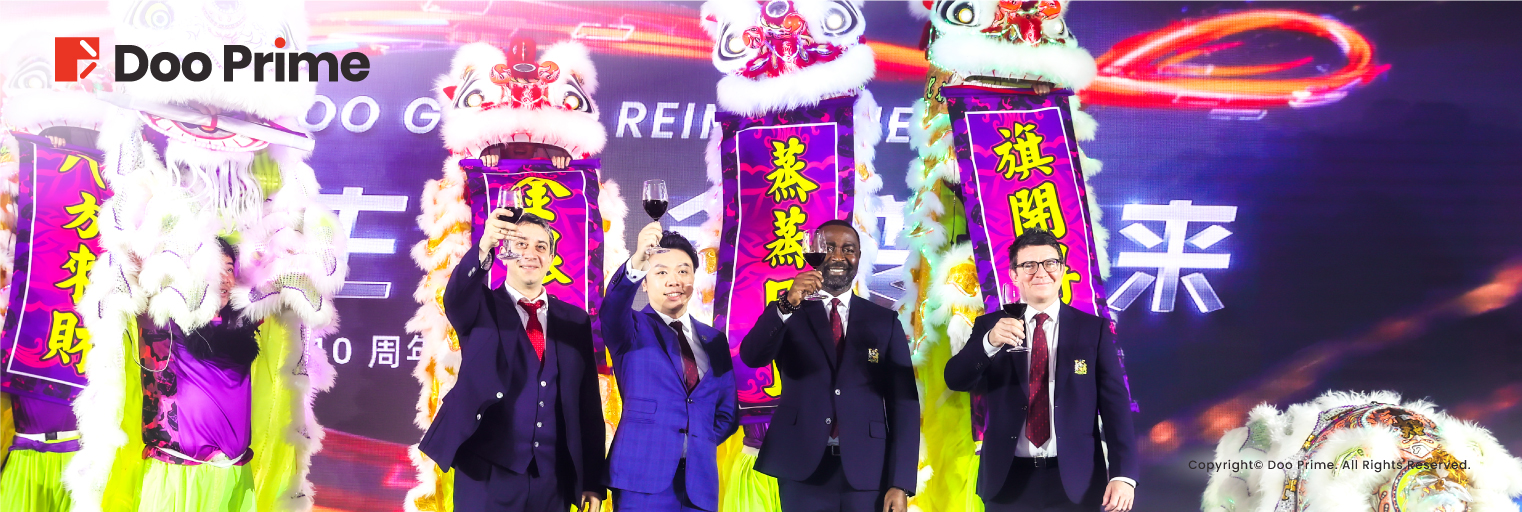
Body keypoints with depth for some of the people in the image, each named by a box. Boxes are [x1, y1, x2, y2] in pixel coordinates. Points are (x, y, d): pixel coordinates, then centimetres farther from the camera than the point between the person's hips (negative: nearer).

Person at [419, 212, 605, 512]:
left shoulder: (575, 320, 11)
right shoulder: (480, 307, 4)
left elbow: (589, 404, 9)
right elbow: (456, 297, -21)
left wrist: (593, 480, 3)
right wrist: (483, 248, -39)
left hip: (553, 478, 3)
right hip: (488, 474, -3)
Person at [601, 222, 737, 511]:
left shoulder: (714, 340, 14)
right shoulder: (632, 329, 2)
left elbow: (727, 411, 17)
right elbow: (612, 310, -21)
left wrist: (700, 447, -1)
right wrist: (636, 264, -40)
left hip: (700, 480, 4)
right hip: (644, 478, -4)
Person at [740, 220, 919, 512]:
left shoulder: (885, 321, 8)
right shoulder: (787, 314, 6)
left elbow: (903, 403, 3)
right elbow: (752, 357, -12)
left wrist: (901, 483, -6)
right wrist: (787, 304, -28)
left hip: (867, 473, 1)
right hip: (802, 470, -1)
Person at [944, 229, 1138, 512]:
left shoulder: (1093, 329, 1)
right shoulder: (990, 326, 3)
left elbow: (1115, 404, -3)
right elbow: (956, 380, -9)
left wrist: (1123, 475, -13)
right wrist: (989, 342, -27)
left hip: (1074, 484, 0)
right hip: (1008, 480, 1)